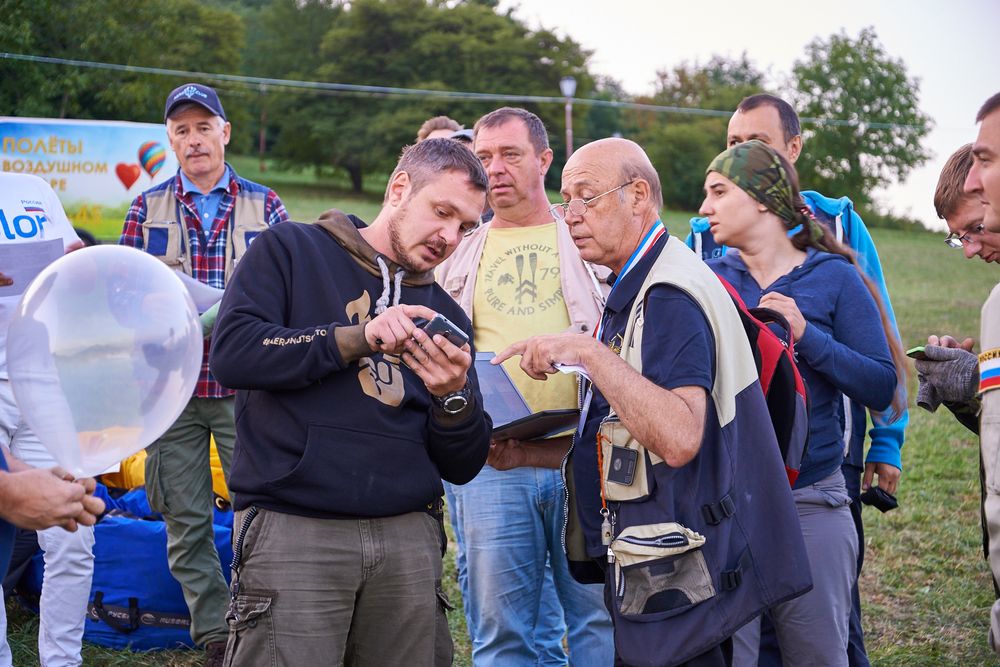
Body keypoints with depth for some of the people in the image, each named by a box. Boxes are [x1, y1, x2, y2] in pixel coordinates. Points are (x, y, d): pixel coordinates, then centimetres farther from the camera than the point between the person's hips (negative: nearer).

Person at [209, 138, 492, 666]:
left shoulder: (443, 314, 18)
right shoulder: (291, 251, 6)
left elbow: (462, 467, 14)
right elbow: (232, 352, -10)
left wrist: (453, 397, -6)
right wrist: (357, 338, -16)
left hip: (408, 537, 4)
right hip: (293, 530, -4)